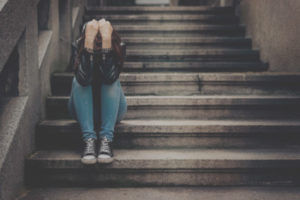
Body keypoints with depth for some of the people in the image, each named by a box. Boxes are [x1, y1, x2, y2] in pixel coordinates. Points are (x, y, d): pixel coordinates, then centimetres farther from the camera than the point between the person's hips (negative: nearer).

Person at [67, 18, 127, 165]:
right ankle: (88, 140, -35)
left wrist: (106, 45, -46)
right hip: (82, 109, 0)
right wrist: (89, 47, -48)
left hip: (112, 109, 0)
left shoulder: (119, 47, -19)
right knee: (79, 82, -27)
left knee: (112, 82, -27)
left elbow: (109, 77, -38)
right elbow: (84, 79, -38)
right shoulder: (78, 46, -19)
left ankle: (106, 139, -33)